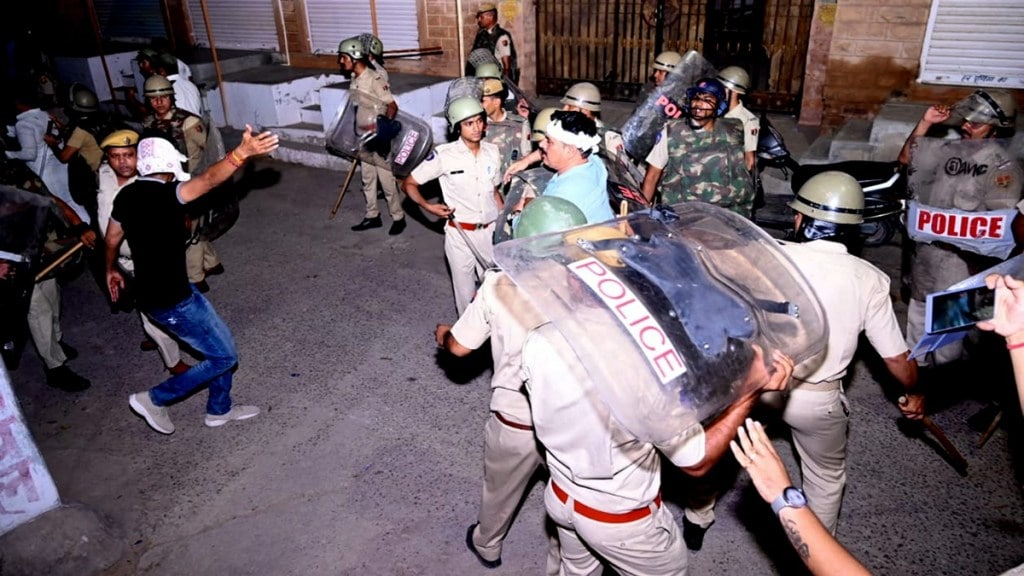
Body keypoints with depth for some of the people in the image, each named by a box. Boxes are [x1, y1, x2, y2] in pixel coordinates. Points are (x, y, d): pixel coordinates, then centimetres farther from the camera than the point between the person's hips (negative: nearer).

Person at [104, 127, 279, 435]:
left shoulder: (126, 195, 5)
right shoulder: (165, 194, -22)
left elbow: (112, 239, 21)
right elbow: (208, 179, -43)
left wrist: (110, 270, 39)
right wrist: (241, 153, -58)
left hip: (151, 290, 10)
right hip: (171, 300, -10)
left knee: (221, 342, 20)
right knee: (224, 357, 4)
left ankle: (219, 409, 34)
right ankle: (154, 399, 14)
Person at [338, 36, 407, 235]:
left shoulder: (375, 79, -19)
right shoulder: (354, 80, 6)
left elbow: (392, 107, -20)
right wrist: (358, 135, 18)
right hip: (363, 139, 8)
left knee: (387, 180, 0)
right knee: (368, 179, 15)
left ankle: (398, 217, 13)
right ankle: (372, 216, 27)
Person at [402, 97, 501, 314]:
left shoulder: (492, 152, 1)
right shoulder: (444, 155, -12)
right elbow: (408, 184, -4)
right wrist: (428, 206, -19)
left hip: (490, 231, 3)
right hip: (460, 233, -3)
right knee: (466, 290, 10)